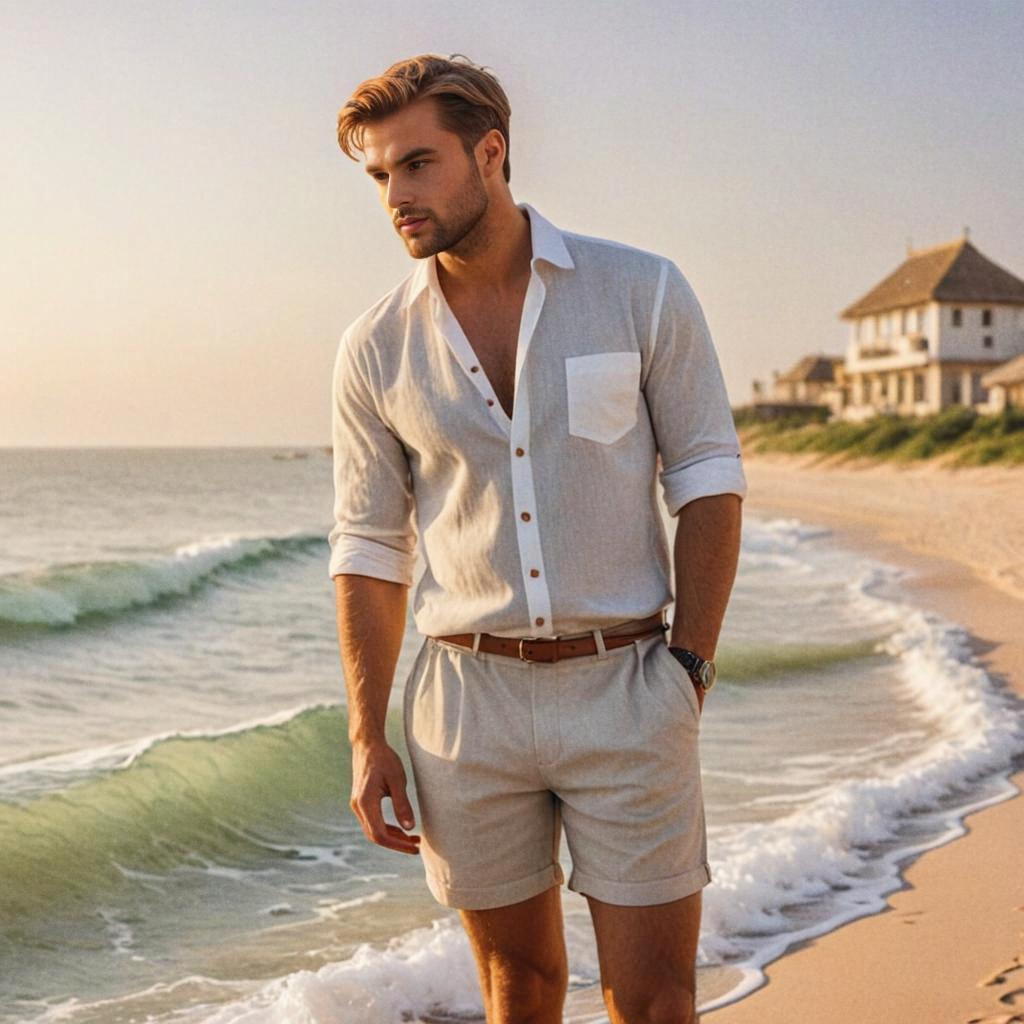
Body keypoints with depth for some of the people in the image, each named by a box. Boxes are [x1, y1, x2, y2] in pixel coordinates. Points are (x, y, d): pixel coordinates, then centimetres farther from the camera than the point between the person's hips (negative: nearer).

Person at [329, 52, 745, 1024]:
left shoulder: (642, 292, -3)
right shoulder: (376, 348, 1)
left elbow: (707, 478, 0)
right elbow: (370, 550, 6)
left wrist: (690, 668, -7)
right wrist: (368, 741, 3)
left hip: (624, 689, -1)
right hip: (469, 698, 2)